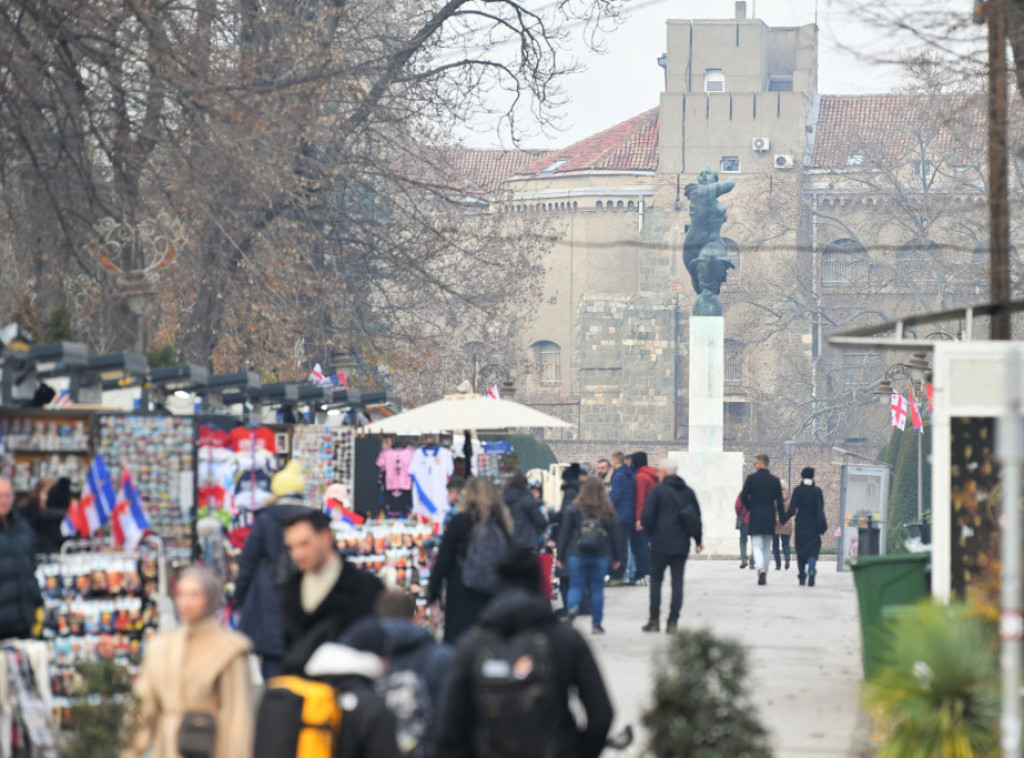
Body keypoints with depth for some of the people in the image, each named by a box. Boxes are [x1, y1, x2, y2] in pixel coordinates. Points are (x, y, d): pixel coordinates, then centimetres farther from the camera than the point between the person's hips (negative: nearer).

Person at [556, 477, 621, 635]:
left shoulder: (574, 509, -3)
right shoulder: (607, 510, 0)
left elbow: (564, 533, 0)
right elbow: (614, 534, 5)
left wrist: (561, 556, 6)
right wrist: (616, 557, 14)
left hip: (577, 555, -1)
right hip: (601, 556, 1)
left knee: (576, 586, 5)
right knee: (597, 588, 9)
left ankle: (573, 607, -26)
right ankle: (596, 624, 11)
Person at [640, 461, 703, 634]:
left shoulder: (658, 491, -7)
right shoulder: (688, 492, 8)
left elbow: (647, 516, -11)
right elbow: (697, 517, 12)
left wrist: (651, 533, 6)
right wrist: (698, 539, 22)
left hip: (661, 543, -4)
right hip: (682, 544, 4)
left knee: (656, 580, 7)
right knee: (677, 582, 4)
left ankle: (654, 620, 4)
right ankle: (673, 621, 0)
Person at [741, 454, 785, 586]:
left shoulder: (751, 478, -3)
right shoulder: (775, 480, 4)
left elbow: (743, 496, -6)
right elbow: (779, 500, 2)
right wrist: (781, 517, 6)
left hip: (755, 516, -3)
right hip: (770, 516, 3)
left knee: (757, 546, -4)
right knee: (767, 547, 14)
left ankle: (761, 569, -30)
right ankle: (764, 575, 19)